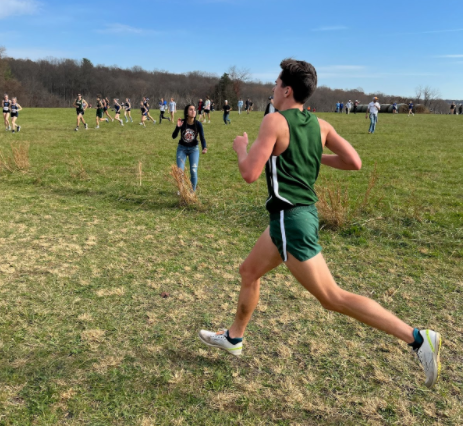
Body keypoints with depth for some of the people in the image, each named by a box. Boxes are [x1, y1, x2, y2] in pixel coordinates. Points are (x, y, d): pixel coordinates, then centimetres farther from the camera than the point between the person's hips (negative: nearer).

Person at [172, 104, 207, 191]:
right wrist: (177, 127, -36)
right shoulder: (182, 122, -16)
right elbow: (174, 136, -18)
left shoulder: (198, 124, -16)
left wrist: (204, 148, -38)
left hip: (194, 149, 0)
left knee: (194, 171, -8)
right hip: (182, 148, 0)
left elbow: (202, 138, -18)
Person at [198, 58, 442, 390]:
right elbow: (354, 163, 4)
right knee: (249, 272, 23)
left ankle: (418, 338, -2)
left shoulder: (275, 121, -14)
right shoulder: (320, 125, 6)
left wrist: (241, 148, 2)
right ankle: (234, 338, 38)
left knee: (333, 298, -4)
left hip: (290, 219, -9)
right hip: (302, 214, 9)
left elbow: (249, 173, -19)